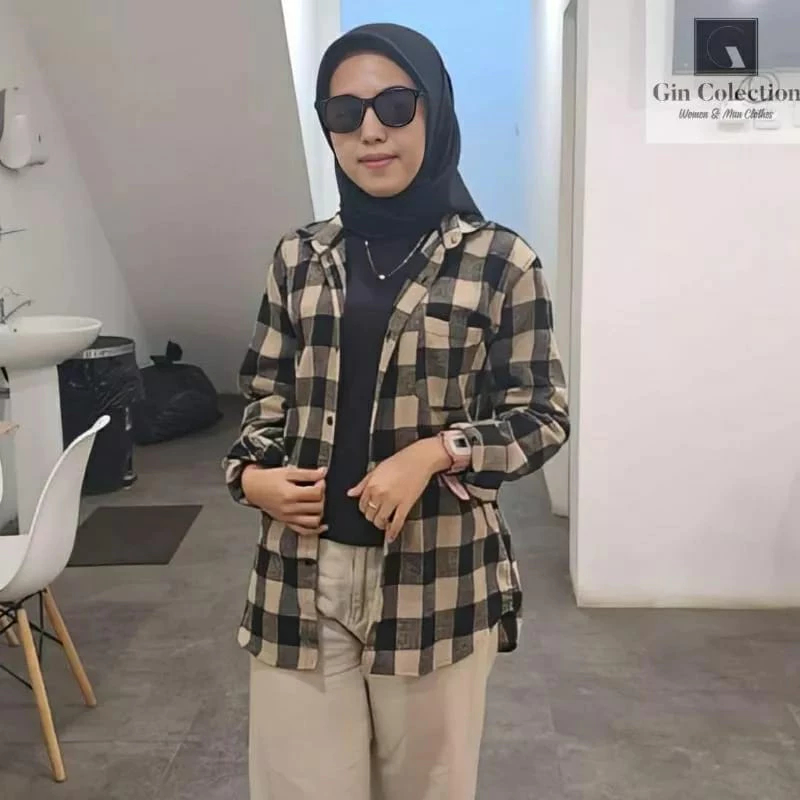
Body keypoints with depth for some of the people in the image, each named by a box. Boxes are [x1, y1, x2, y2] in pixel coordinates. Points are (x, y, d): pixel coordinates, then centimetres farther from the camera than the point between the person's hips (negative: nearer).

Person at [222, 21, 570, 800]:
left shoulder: (501, 261, -4)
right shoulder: (299, 257, 5)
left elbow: (542, 416, -2)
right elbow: (266, 394, 13)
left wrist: (435, 453, -17)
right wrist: (251, 475, -6)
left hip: (438, 576, -2)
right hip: (302, 573, 2)